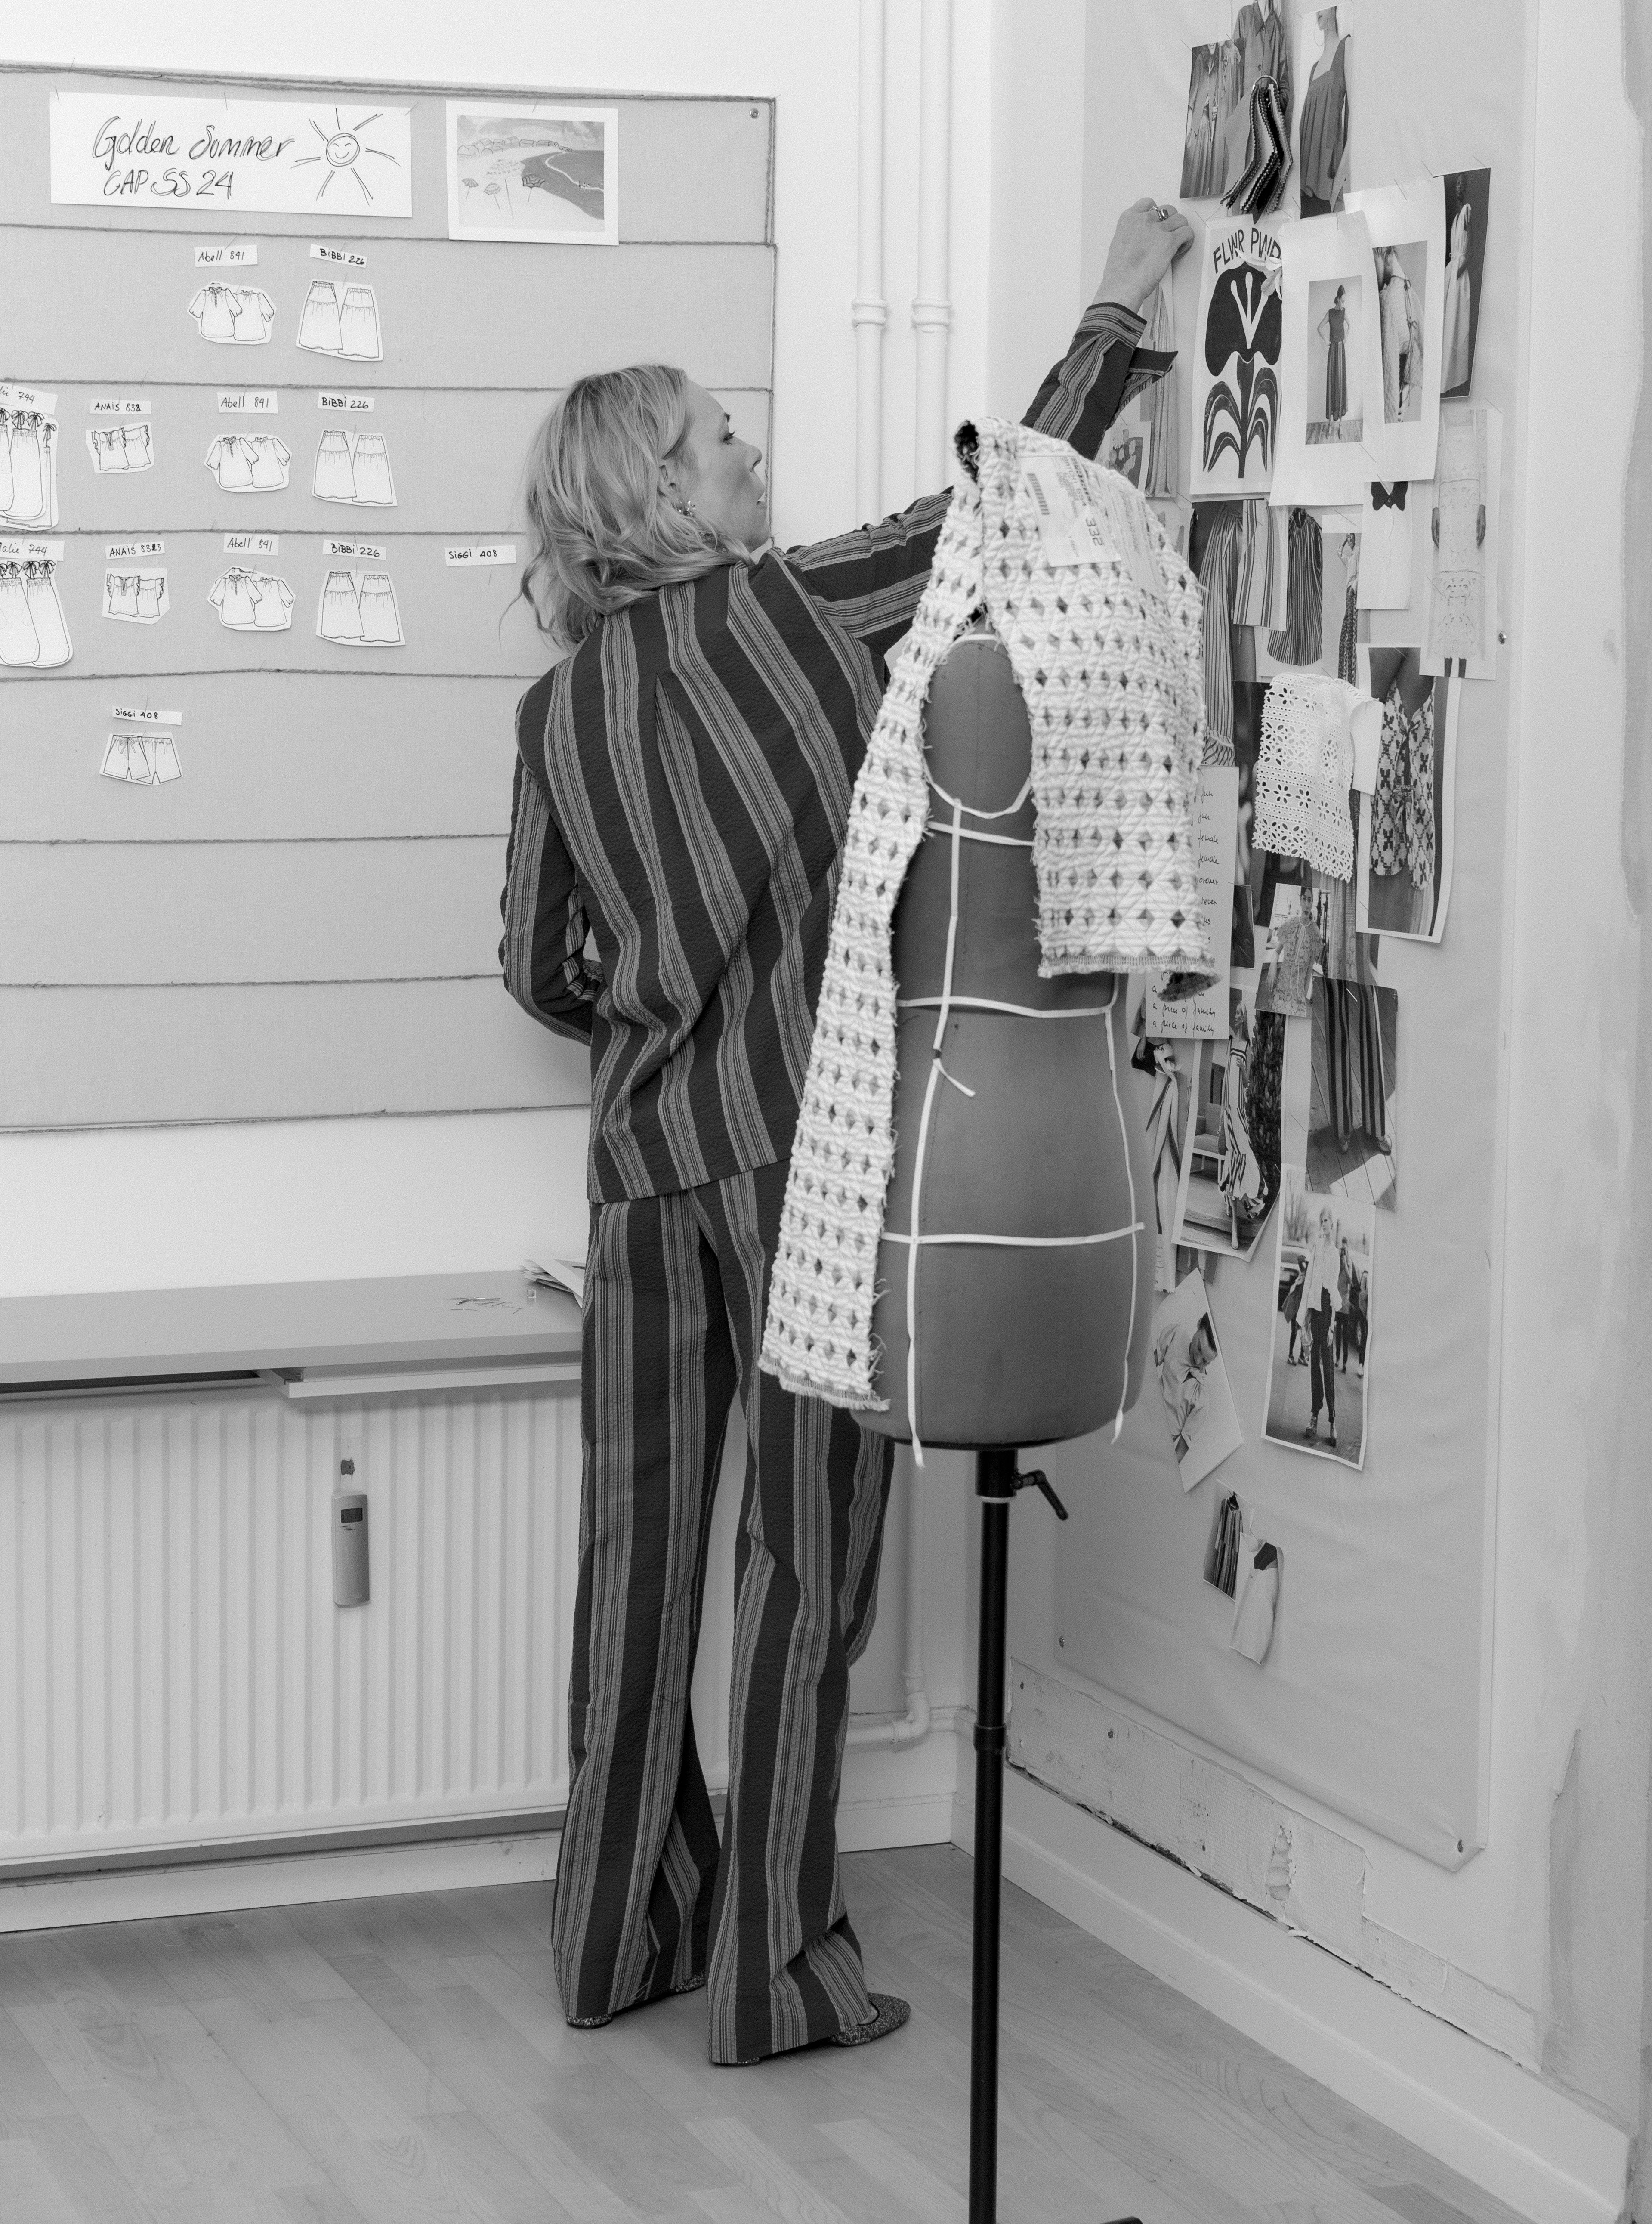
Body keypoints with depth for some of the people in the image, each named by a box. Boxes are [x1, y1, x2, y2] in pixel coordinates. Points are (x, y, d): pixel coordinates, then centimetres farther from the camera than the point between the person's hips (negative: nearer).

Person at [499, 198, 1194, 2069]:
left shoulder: (559, 706, 11)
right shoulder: (780, 605, -4)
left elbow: (538, 970, 14)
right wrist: (1119, 308, 11)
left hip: (644, 1158, 5)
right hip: (804, 1143, -5)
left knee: (639, 1545, 11)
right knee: (805, 1557, 1)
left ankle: (621, 1933, 21)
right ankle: (772, 1971, 5)